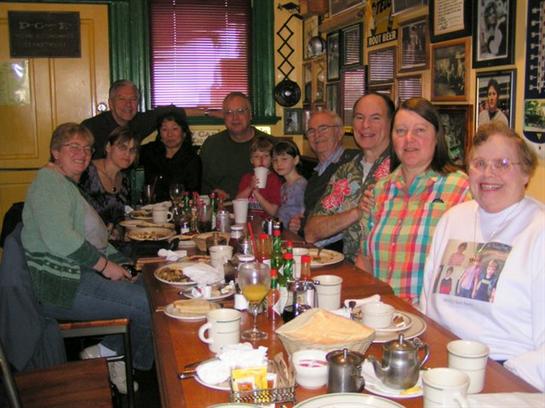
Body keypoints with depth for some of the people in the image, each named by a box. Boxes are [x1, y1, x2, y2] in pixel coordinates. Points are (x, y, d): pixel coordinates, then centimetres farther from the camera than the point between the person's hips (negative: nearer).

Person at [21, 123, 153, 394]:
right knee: (149, 303, -15)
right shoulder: (49, 181, -11)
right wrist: (104, 264, -17)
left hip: (83, 274, 10)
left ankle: (106, 352, 3)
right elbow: (59, 239, -25)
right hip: (62, 287, -10)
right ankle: (139, 370, 8)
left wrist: (118, 263, 10)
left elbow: (92, 237, 25)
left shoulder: (70, 185, 22)